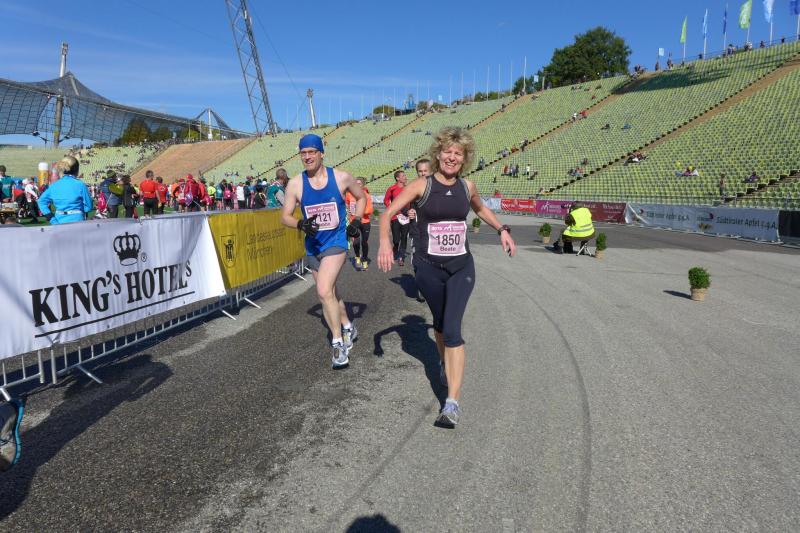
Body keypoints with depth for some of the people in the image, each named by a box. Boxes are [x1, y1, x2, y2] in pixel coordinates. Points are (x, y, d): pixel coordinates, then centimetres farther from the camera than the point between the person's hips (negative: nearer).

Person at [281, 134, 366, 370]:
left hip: (336, 241, -4)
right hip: (313, 244, 4)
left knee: (324, 291, -21)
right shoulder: (295, 184, -6)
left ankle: (338, 343, -6)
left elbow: (361, 197, 10)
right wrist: (301, 224, -22)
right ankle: (348, 327, 42)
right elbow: (285, 216, -3)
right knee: (329, 292, 18)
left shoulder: (341, 177, -8)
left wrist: (356, 221, -2)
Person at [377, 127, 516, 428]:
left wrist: (502, 230, 14)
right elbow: (387, 214, -10)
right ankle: (445, 363, 50)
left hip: (461, 267, 1)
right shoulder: (421, 186, -8)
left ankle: (452, 403, -12)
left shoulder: (467, 187, 3)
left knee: (452, 329, -13)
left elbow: (480, 209, 25)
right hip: (429, 268, -1)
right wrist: (385, 242, -27)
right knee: (440, 323, 17)